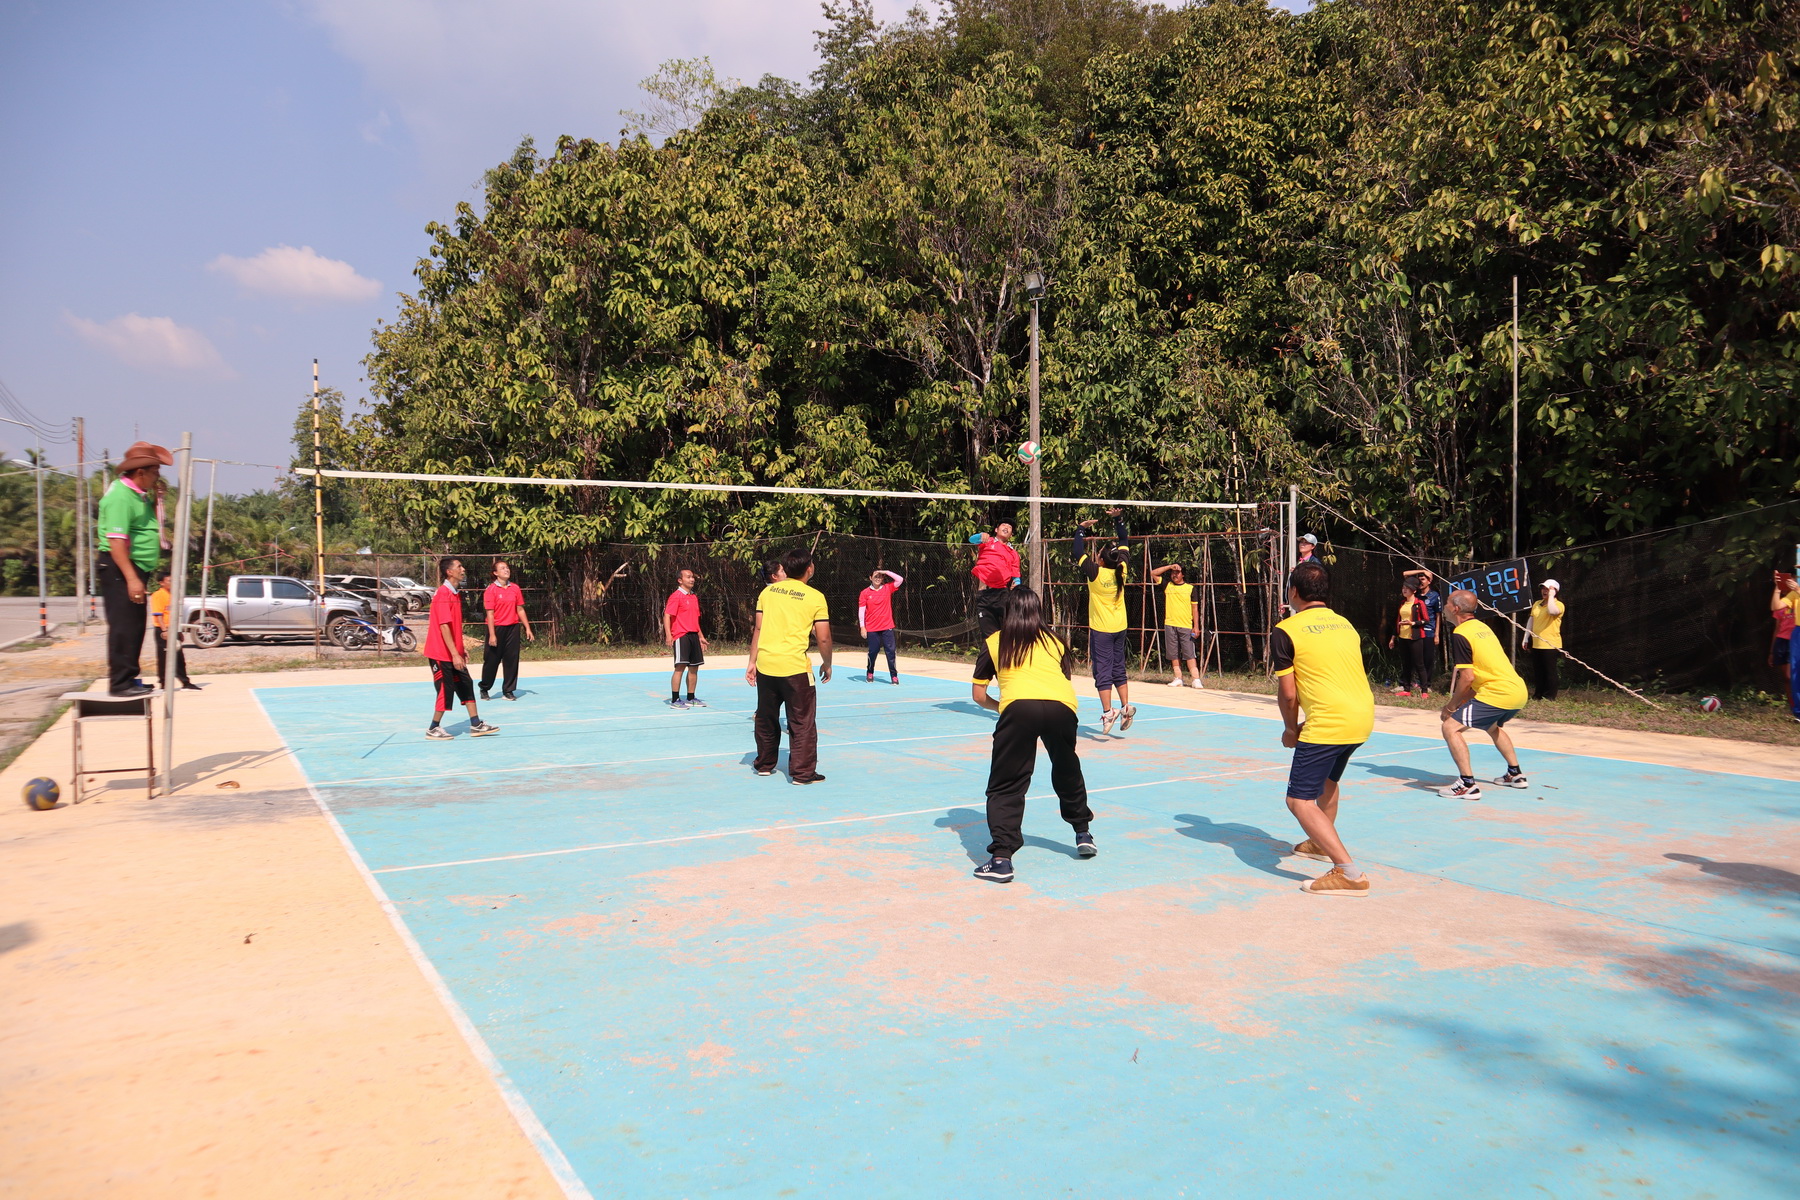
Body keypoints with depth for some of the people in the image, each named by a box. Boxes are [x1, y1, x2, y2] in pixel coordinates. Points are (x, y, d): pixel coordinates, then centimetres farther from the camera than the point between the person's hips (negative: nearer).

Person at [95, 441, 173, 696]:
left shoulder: (138, 494, 12)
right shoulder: (121, 496, -17)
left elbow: (148, 523, 27)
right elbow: (116, 541, -23)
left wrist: (156, 497, 10)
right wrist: (131, 578, -27)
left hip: (136, 569, 10)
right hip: (120, 569, -10)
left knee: (135, 626, 15)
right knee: (124, 625, -9)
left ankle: (128, 679, 23)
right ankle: (120, 683, -7)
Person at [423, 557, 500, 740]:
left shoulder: (455, 594, 11)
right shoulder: (443, 594, -18)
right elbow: (443, 627, -23)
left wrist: (461, 649, 17)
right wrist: (454, 654, -25)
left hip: (453, 653, 9)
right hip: (441, 653, -9)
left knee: (466, 685, 9)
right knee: (446, 690, -2)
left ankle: (476, 725, 13)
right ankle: (434, 729, 12)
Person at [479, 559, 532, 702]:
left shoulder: (515, 588, 6)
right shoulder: (491, 590, -7)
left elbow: (520, 610, 11)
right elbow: (490, 613, -10)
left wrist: (527, 628, 7)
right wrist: (492, 635, -14)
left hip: (513, 628, 4)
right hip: (497, 628, -4)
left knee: (512, 660, 5)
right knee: (491, 660, 5)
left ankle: (508, 690, 15)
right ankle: (484, 689, 22)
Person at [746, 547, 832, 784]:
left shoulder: (768, 591, 7)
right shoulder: (815, 597, -3)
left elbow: (758, 629, 7)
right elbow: (824, 638, -4)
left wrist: (752, 662, 12)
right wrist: (827, 664, 11)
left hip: (765, 665, 4)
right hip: (795, 667, -4)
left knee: (766, 718, 18)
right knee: (802, 722, 5)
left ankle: (765, 764, 31)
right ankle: (802, 772, 7)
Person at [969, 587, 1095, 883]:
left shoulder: (993, 642, 23)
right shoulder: (1054, 641, 29)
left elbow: (979, 695, 23)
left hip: (1018, 706, -3)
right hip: (1062, 706, 3)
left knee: (1005, 786, 4)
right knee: (1067, 772, 28)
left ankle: (1001, 858, -7)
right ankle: (1083, 834, 41)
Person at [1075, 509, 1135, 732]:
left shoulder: (1095, 573, -16)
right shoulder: (1121, 570, -4)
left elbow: (1079, 552, -7)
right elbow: (1124, 544, 10)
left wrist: (1081, 529, 6)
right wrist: (1118, 519, 13)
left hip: (1100, 630, -5)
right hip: (1120, 628, 5)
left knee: (1103, 671, -4)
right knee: (1119, 669, 14)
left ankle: (1108, 712, -8)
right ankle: (1126, 707, 9)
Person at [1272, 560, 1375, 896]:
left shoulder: (1285, 631, -4)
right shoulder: (1346, 625, 17)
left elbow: (1288, 694, -6)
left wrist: (1291, 730, 12)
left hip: (1328, 724, -8)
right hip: (1364, 717, 8)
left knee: (1300, 800, -4)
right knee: (1326, 778, 32)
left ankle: (1349, 872, -14)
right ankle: (1322, 843, 50)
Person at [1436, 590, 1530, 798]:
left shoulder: (1460, 635, -13)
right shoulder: (1481, 626, 15)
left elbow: (1467, 677, -18)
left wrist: (1451, 705, -8)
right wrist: (1465, 699, 18)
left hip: (1499, 694, -10)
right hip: (1519, 690, 10)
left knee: (1450, 727, -10)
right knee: (1492, 726, 36)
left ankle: (1467, 784, -15)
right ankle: (1515, 774, 43)